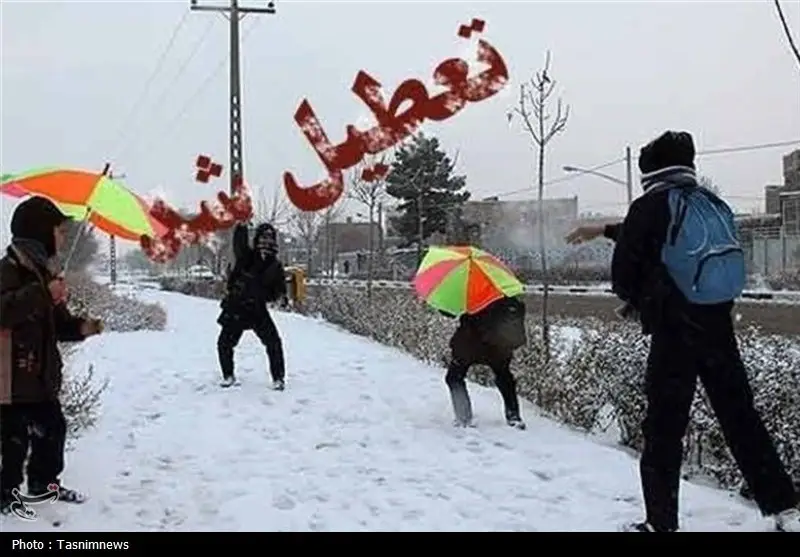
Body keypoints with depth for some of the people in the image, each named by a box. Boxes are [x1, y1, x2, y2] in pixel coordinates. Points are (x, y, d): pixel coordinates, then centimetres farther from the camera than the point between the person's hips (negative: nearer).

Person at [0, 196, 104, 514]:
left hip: (42, 372, 10)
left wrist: (81, 328, 0)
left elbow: (56, 323, 20)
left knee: (53, 427, 18)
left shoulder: (45, 269, 16)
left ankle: (43, 482, 33)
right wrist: (44, 294, -36)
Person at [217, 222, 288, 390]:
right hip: (236, 307, 0)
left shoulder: (275, 265, 3)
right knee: (224, 343, 2)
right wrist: (242, 226, -43)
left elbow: (279, 286, 5)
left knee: (273, 342, -11)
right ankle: (228, 376, 24)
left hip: (258, 309, 1)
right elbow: (239, 242, -24)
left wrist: (281, 297, -19)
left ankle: (278, 378, 2)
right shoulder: (246, 256, -4)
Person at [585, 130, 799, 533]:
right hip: (720, 329, 6)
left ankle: (661, 523, 6)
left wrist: (638, 302, 17)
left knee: (663, 428, 3)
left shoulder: (650, 207, -9)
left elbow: (623, 272, -4)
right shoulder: (714, 205, 10)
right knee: (741, 418, 14)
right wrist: (605, 230, 38)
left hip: (675, 334, -6)